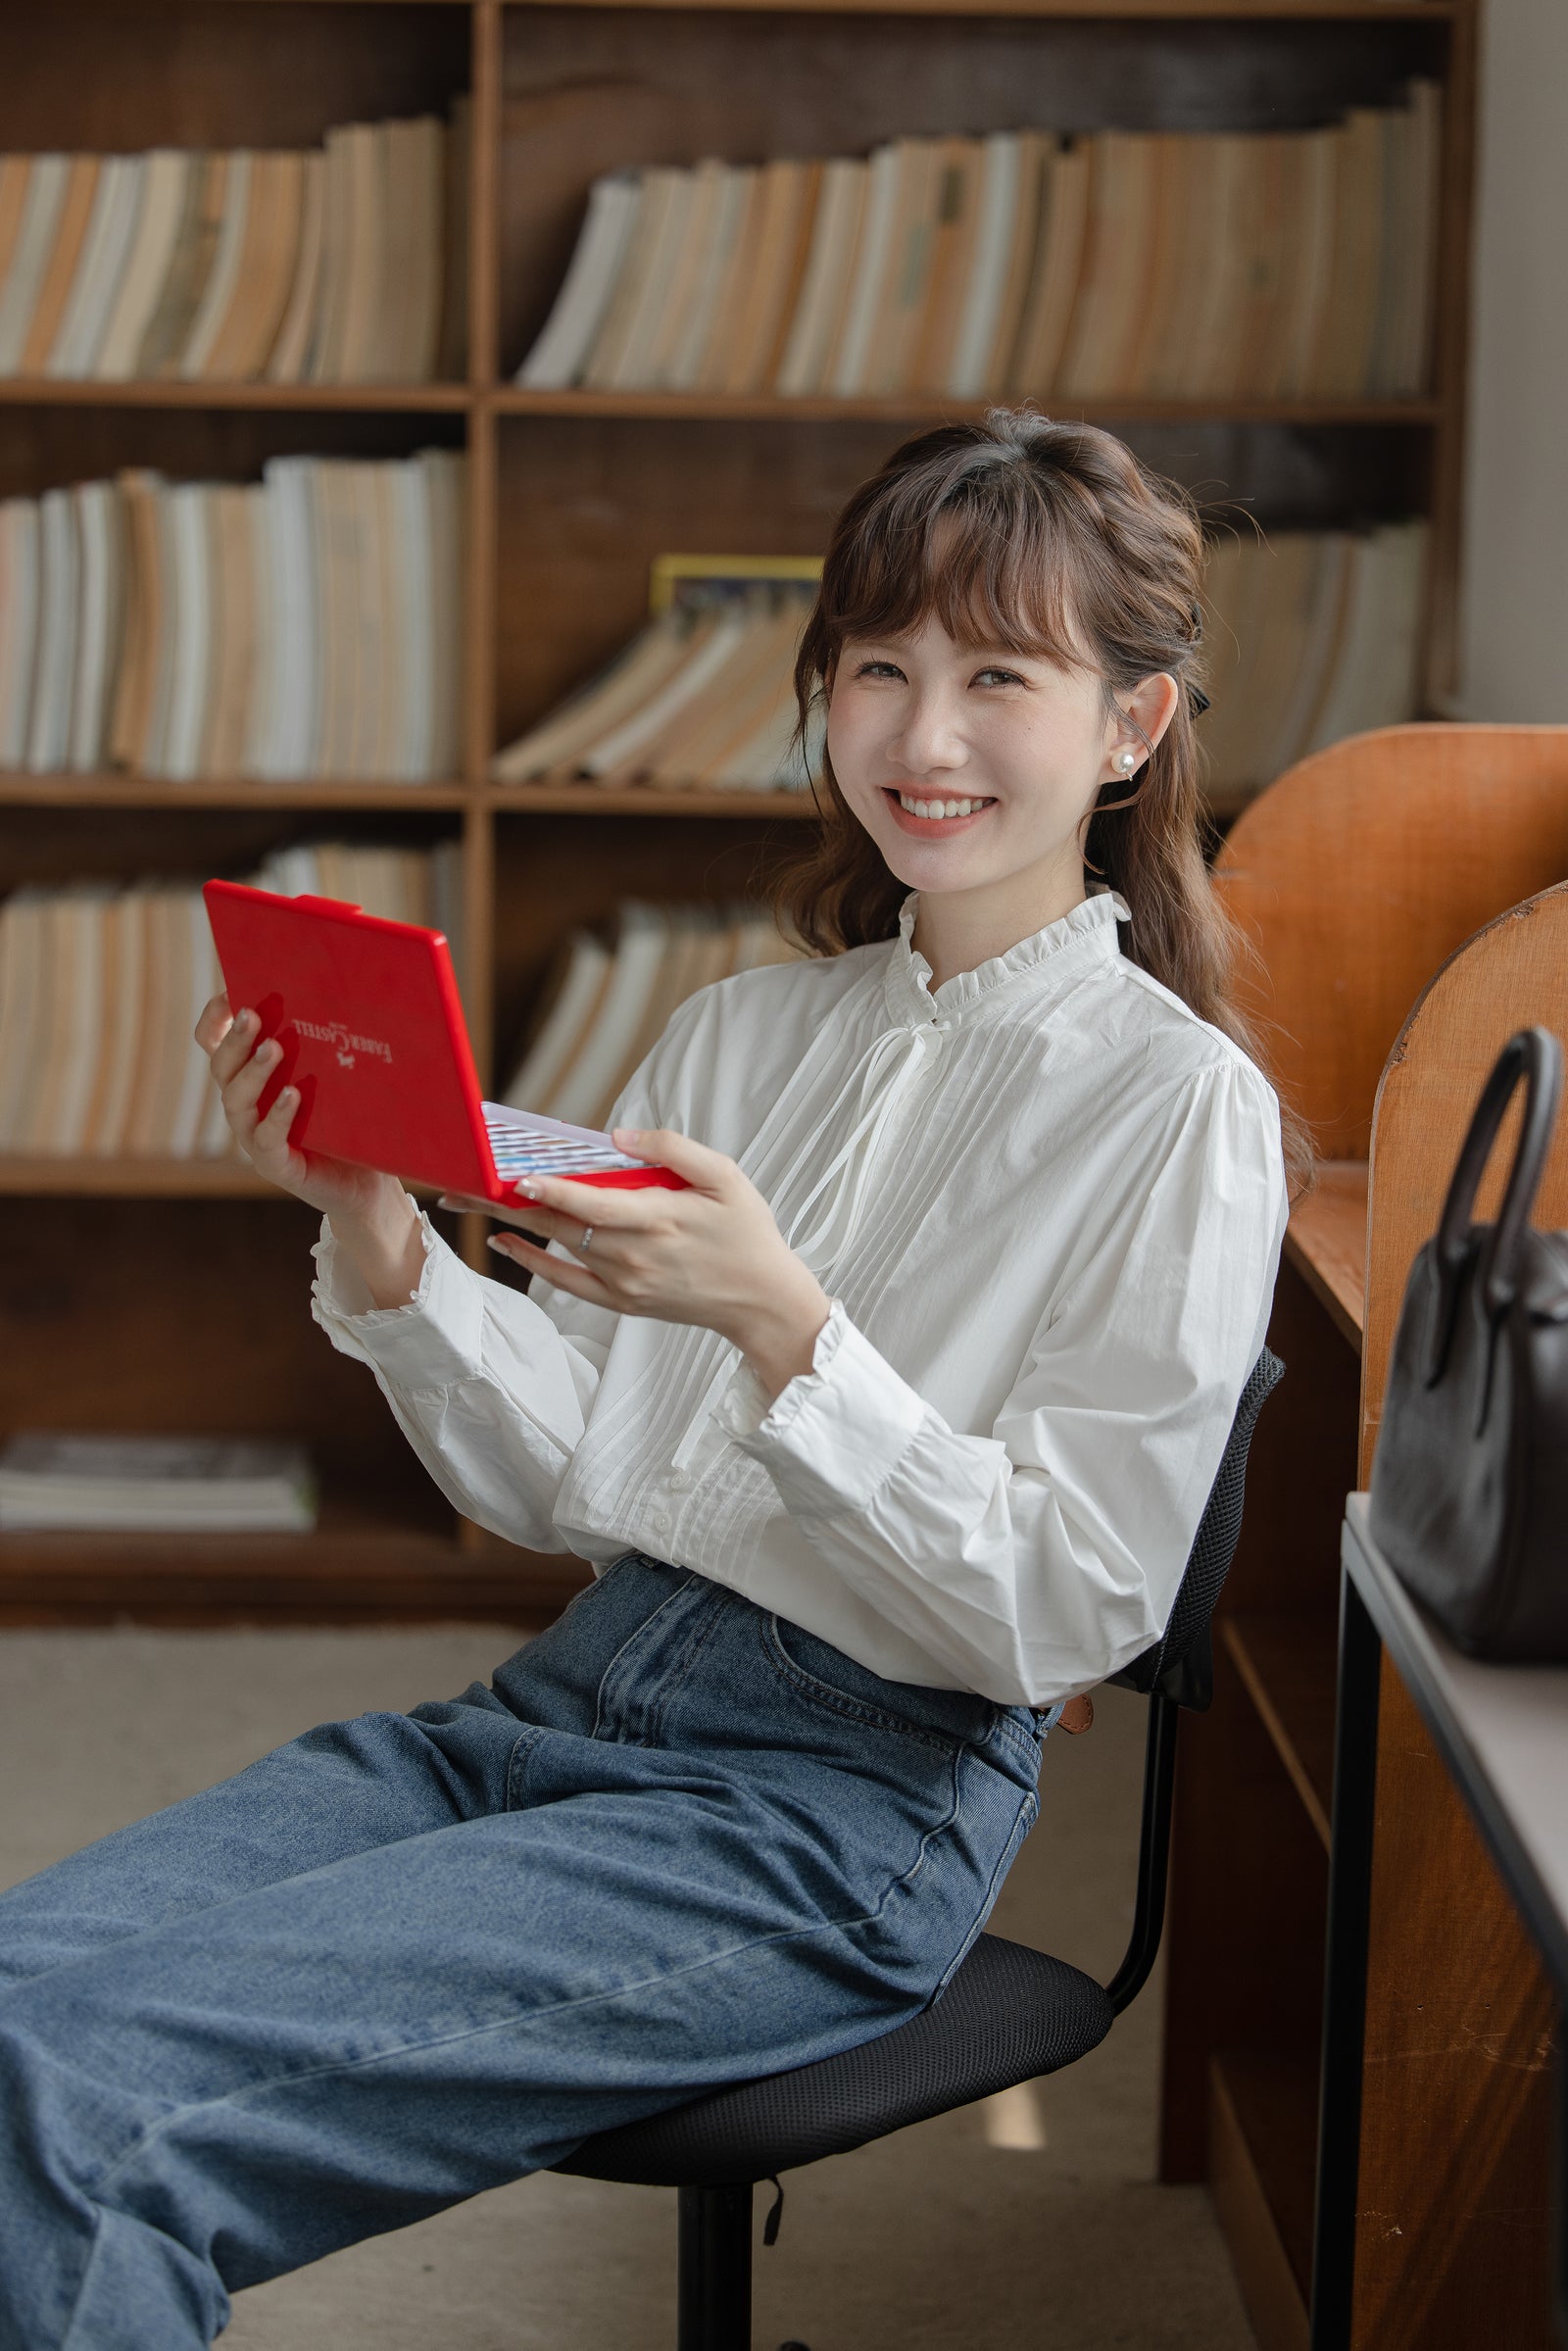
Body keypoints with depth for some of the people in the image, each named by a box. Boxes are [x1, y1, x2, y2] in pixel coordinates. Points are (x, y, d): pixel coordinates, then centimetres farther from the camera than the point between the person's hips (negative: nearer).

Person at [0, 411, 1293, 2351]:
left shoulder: (1176, 1104, -4)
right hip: (567, 1701, 6)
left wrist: (779, 1321, -21)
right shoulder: (734, 1037, 15)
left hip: (849, 1788, -6)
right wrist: (372, 1229, -3)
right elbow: (555, 1484, 14)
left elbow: (1064, 1614, -9)